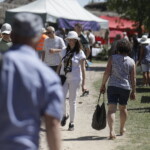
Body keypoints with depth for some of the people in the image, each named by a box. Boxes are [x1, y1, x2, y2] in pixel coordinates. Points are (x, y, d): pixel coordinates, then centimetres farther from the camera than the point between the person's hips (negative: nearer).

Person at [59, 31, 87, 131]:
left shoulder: (80, 53, -2)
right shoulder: (64, 51, 8)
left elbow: (83, 69, -2)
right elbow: (60, 65, 14)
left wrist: (84, 83, -7)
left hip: (75, 79, -3)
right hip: (64, 78, 3)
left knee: (72, 101, 1)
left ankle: (72, 123, 12)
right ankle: (65, 115, 16)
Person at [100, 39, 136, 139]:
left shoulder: (113, 58, -3)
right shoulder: (131, 62, 1)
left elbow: (107, 73, -7)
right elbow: (133, 78, -1)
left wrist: (103, 85, 4)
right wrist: (133, 91, 6)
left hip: (112, 86, -2)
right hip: (125, 88, 2)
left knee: (112, 109, -7)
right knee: (123, 108, 22)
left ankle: (112, 131, -24)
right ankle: (122, 129, 38)